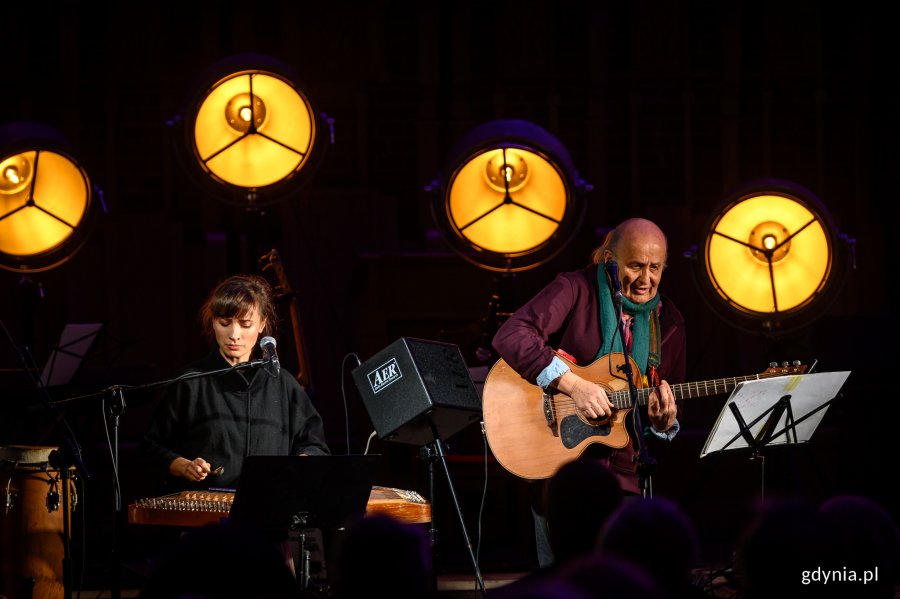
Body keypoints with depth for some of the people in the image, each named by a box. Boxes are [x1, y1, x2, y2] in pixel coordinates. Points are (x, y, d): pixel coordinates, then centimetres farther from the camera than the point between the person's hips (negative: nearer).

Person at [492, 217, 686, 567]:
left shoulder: (667, 322, 8)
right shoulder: (576, 290, -7)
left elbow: (673, 412, 13)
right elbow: (511, 336, -21)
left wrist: (665, 422, -11)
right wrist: (573, 385, -28)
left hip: (622, 469, 5)